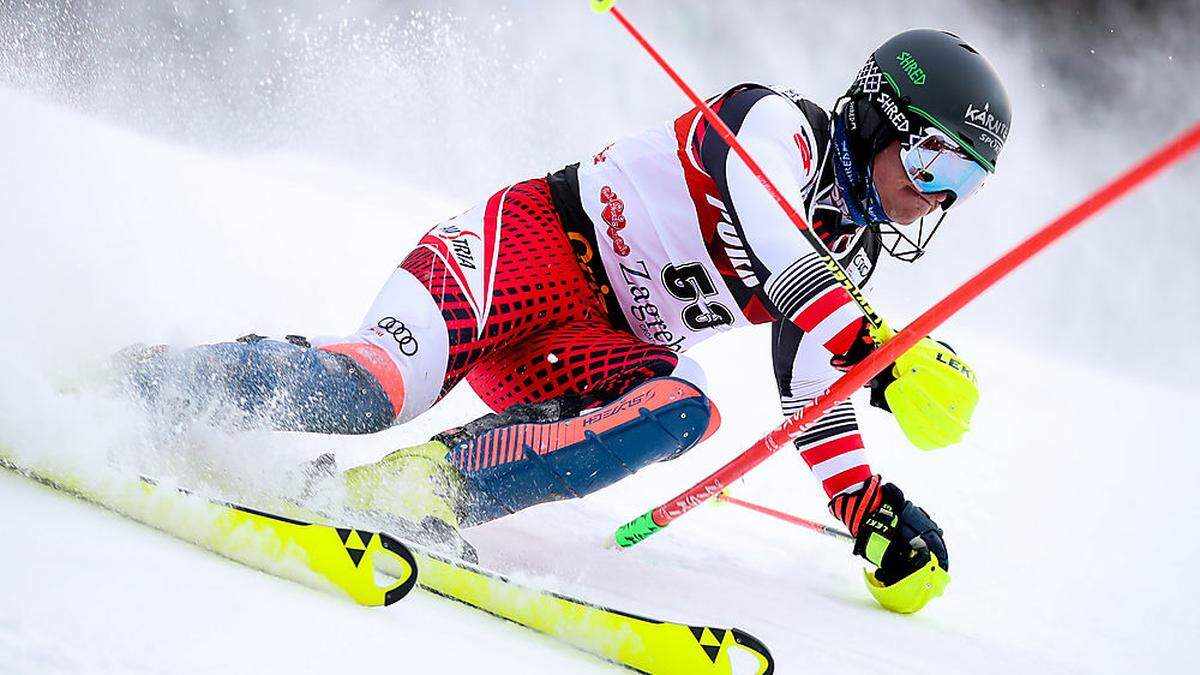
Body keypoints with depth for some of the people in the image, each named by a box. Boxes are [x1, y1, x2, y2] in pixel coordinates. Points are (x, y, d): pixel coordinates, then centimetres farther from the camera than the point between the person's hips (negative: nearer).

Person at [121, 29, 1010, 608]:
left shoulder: (853, 252, 17)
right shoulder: (779, 124, -9)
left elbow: (815, 390, 24)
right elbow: (784, 264, -27)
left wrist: (875, 514, 16)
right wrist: (882, 356, -34)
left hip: (598, 343, 8)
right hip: (536, 241, -8)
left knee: (684, 410, -25)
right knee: (372, 387, -30)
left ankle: (431, 481, -33)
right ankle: (130, 386, -12)